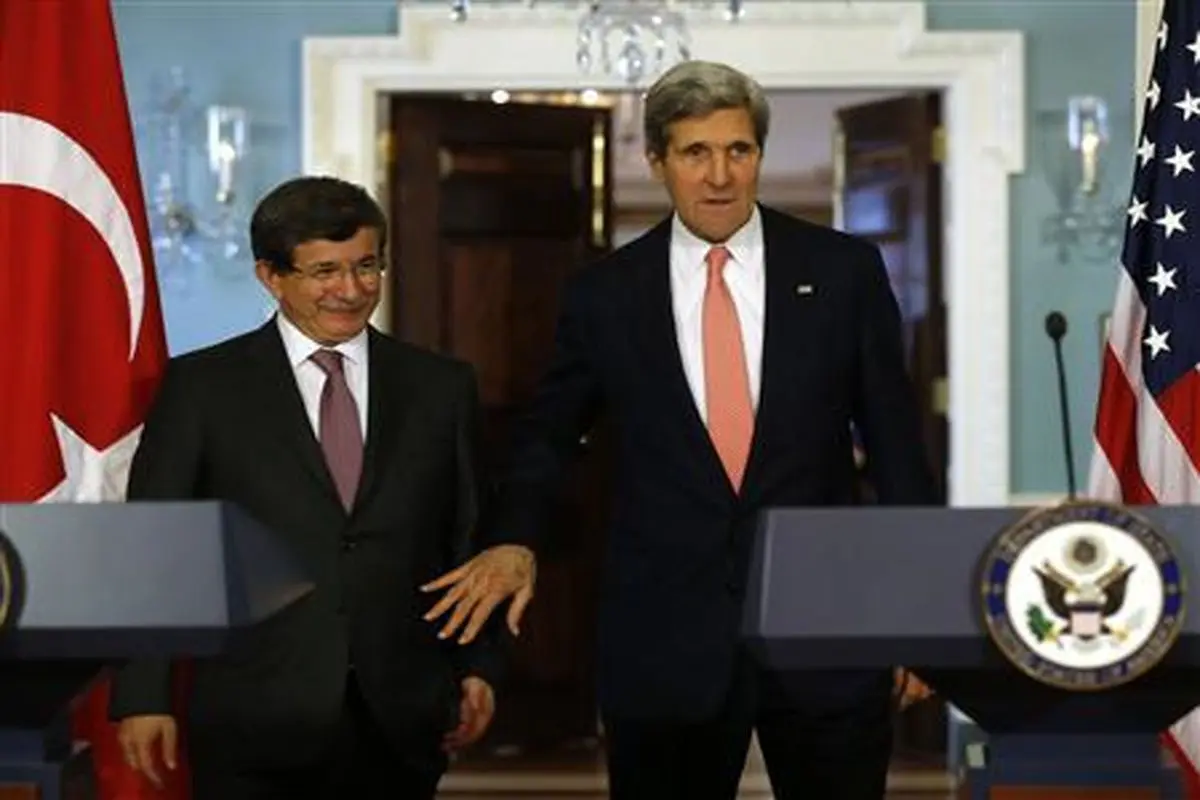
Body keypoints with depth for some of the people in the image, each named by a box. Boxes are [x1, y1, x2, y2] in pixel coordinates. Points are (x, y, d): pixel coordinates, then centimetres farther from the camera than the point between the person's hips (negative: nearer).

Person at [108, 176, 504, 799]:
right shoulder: (202, 386, 1)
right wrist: (143, 698, -5)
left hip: (401, 725, 2)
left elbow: (468, 542, 13)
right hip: (254, 726, -2)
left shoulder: (441, 387, 9)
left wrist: (478, 667, 4)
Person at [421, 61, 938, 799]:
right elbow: (549, 434, 13)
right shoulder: (605, 293, 2)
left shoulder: (843, 271, 1)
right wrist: (515, 539, -6)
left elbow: (895, 439, 5)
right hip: (664, 643, 0)